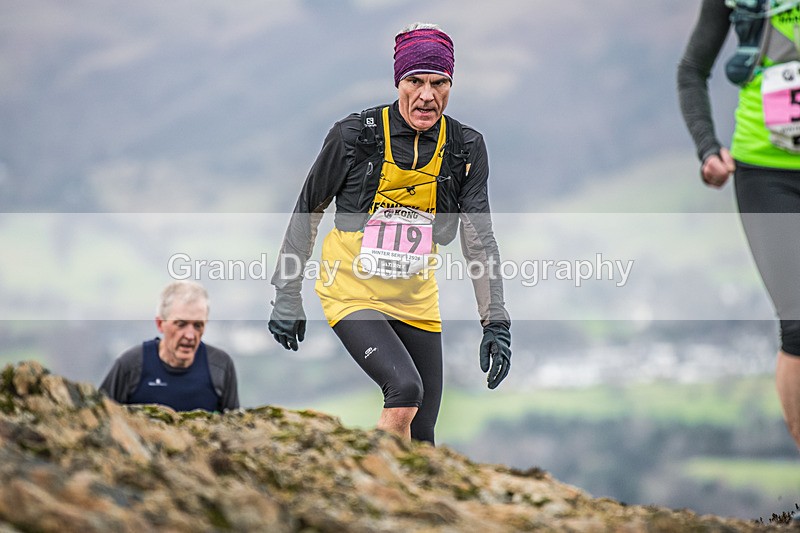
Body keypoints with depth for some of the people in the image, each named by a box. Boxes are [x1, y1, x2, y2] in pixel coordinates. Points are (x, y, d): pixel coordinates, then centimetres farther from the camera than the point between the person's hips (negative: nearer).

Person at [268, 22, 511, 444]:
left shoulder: (465, 147, -4)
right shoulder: (355, 135, -12)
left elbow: (479, 238, -1)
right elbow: (308, 210, -1)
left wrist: (496, 322, -8)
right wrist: (287, 296, 2)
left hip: (417, 303, 4)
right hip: (352, 294, -4)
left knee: (421, 440, 2)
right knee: (405, 387, -29)